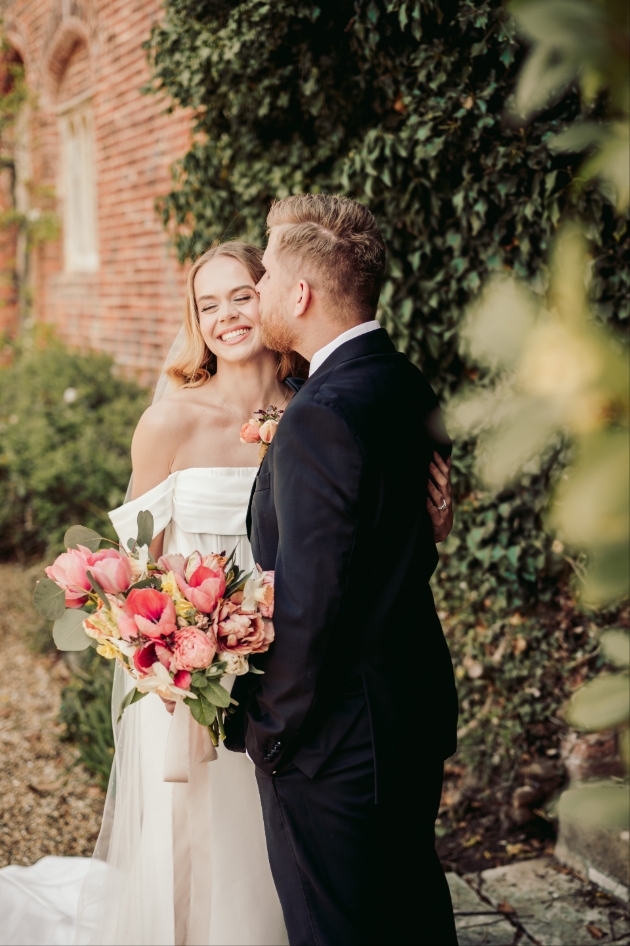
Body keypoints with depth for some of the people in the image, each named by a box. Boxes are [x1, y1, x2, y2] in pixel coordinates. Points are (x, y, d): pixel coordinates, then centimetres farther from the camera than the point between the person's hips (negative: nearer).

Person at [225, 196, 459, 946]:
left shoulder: (322, 417, -25)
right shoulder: (409, 387, 4)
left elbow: (305, 605, -24)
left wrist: (267, 729, -13)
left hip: (333, 742, -9)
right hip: (417, 712, 9)